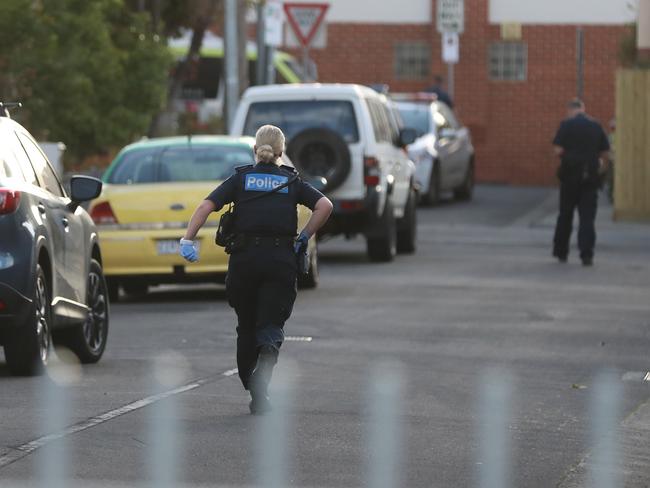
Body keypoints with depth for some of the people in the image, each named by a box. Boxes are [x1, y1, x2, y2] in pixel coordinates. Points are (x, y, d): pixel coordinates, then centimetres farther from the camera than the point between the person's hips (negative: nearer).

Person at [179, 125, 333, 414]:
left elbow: (206, 206, -3)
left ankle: (251, 388, 18)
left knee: (246, 326, 15)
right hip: (281, 259, -1)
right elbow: (325, 206, -4)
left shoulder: (240, 178, 10)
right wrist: (304, 238, 4)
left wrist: (188, 239, -6)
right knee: (271, 325, -4)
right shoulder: (292, 181, 11)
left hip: (244, 258, 1)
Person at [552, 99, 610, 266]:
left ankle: (561, 252, 21)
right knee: (588, 216, 2)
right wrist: (603, 165, 25)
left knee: (565, 215, 12)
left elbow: (558, 150, -12)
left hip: (571, 174, -2)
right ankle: (586, 254, -8)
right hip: (591, 176, 2)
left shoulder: (567, 125, -6)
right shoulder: (596, 126, 3)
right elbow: (605, 152, 5)